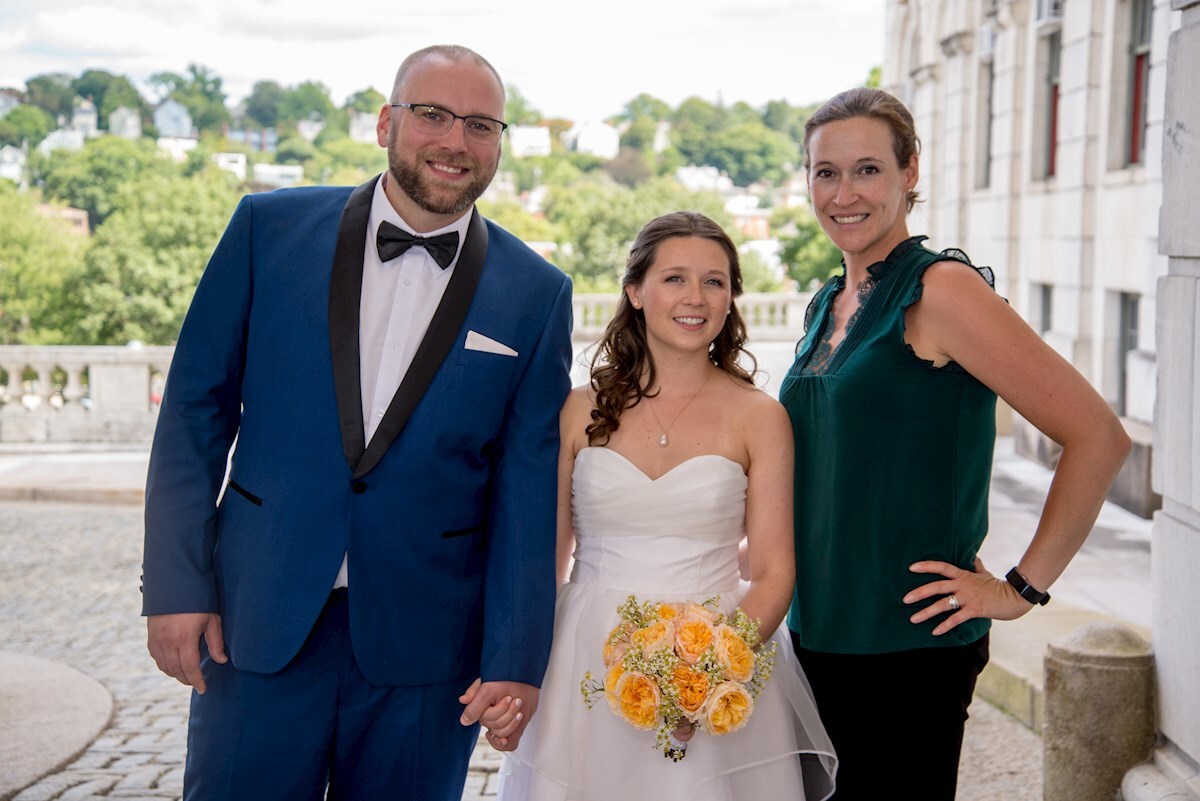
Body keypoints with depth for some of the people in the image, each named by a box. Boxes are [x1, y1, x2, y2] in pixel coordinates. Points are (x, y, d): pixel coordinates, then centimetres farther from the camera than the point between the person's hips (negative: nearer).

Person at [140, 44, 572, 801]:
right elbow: (196, 410, 1)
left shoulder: (536, 295, -2)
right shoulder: (270, 227, -1)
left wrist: (516, 659, -3)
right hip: (258, 623, 0)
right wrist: (177, 585, -3)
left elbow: (528, 487, -1)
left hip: (423, 646, 0)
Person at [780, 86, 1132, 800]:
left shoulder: (940, 289, -14)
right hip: (818, 634, 8)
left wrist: (1022, 589, -14)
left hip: (907, 643, -7)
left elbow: (1098, 436, -18)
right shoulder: (829, 305, 11)